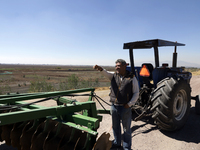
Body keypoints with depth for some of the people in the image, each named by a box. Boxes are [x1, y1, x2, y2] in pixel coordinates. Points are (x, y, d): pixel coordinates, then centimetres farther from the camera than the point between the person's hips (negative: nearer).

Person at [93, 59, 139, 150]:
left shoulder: (132, 78, -5)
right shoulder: (113, 76, 4)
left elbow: (136, 93, -3)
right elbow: (106, 73, -16)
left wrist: (129, 104, -11)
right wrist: (100, 69, -38)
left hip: (125, 108, -3)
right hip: (114, 106, 4)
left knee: (126, 128, 10)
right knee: (115, 126, 19)